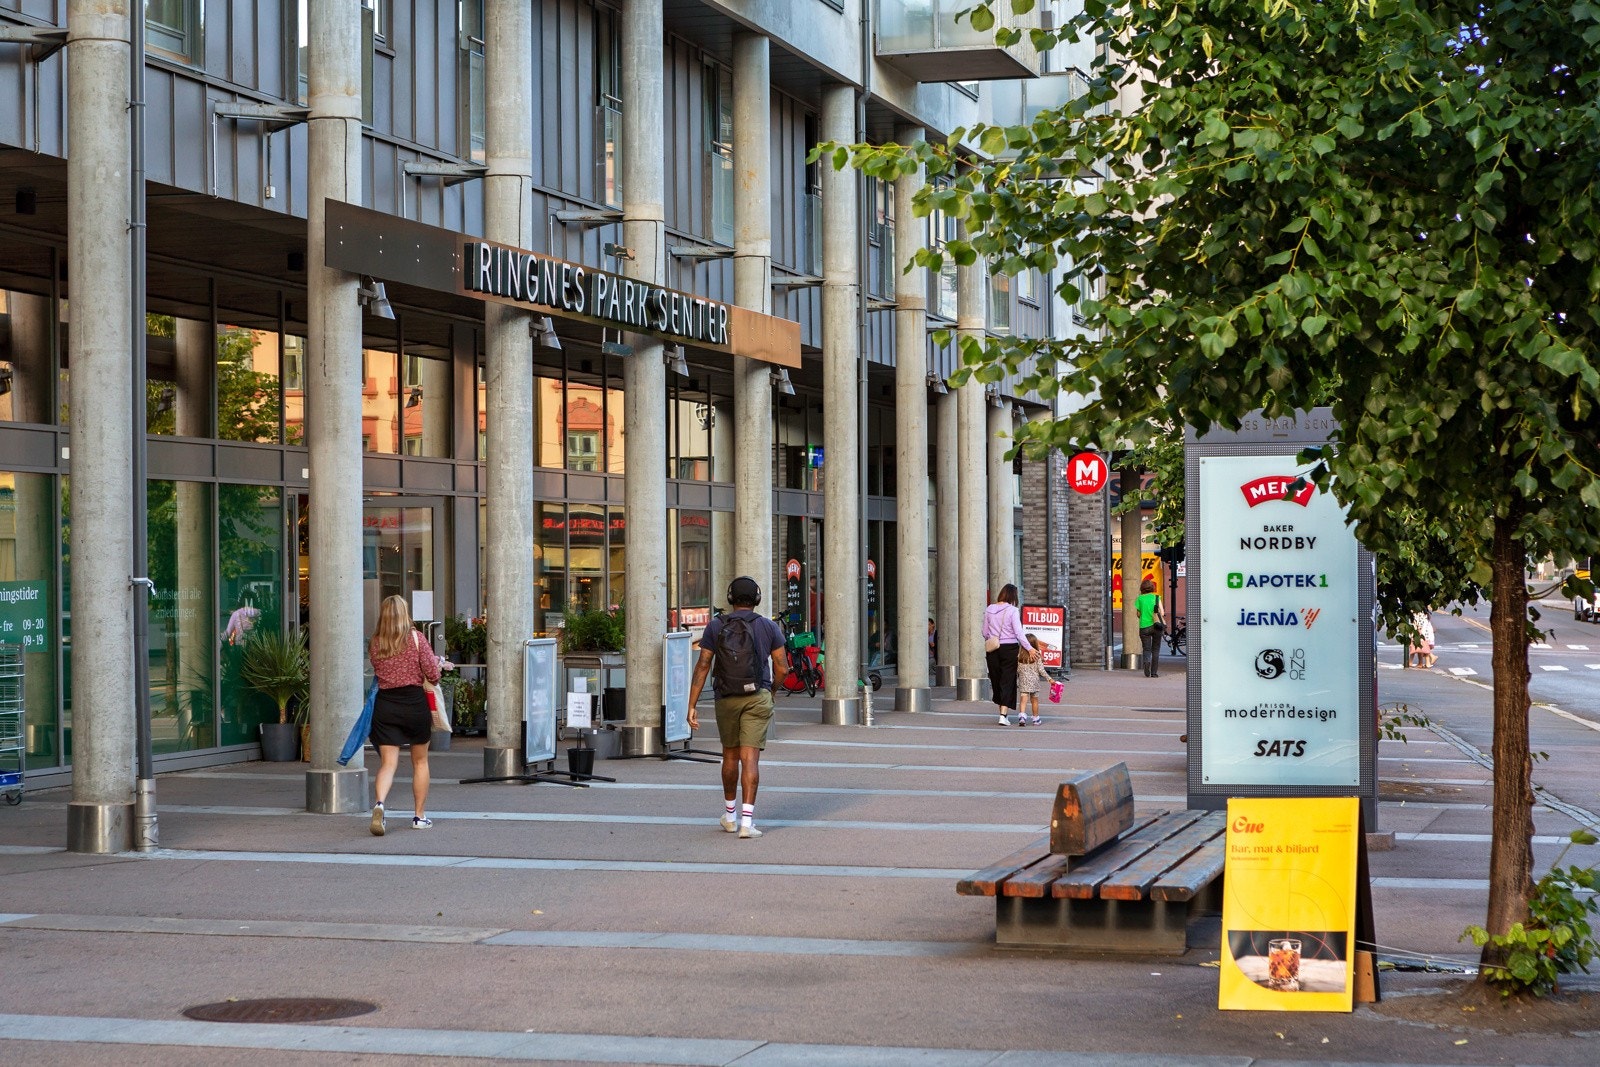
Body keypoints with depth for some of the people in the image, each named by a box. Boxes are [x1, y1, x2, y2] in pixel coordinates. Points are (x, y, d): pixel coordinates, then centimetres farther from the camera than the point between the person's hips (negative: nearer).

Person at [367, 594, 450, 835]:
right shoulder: (415, 638, -6)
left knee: (388, 763, -1)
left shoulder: (375, 644, 4)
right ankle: (420, 815, 21)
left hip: (385, 704, 2)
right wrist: (439, 662, 16)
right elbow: (432, 673, -9)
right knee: (420, 761, 15)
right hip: (414, 703, -1)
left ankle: (379, 803, -29)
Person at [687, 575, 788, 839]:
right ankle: (747, 821, -15)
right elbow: (782, 668, 2)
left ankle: (730, 816, 31)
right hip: (758, 698, -1)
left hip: (726, 699, 2)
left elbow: (702, 667, -4)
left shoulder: (715, 627, 0)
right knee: (750, 758, -6)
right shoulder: (768, 627, 0)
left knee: (730, 755, 18)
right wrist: (770, 689, 23)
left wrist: (691, 706, -3)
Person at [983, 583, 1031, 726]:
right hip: (1009, 648, -4)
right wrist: (1029, 648, -14)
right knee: (1008, 681, 0)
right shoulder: (1012, 611, -10)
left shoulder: (989, 609, 4)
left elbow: (985, 633, 9)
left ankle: (1003, 712, 26)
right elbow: (1018, 632, -16)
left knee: (996, 680, 15)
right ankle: (1003, 715, -9)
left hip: (993, 649, 4)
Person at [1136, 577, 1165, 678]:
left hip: (1144, 627, -1)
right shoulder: (1156, 597, 1)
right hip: (1156, 625, 1)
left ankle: (1147, 661, -28)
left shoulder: (1140, 598, 1)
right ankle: (1154, 672, 8)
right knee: (1155, 650, 11)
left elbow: (1138, 614, 5)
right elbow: (1162, 612, -4)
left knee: (1147, 649, 5)